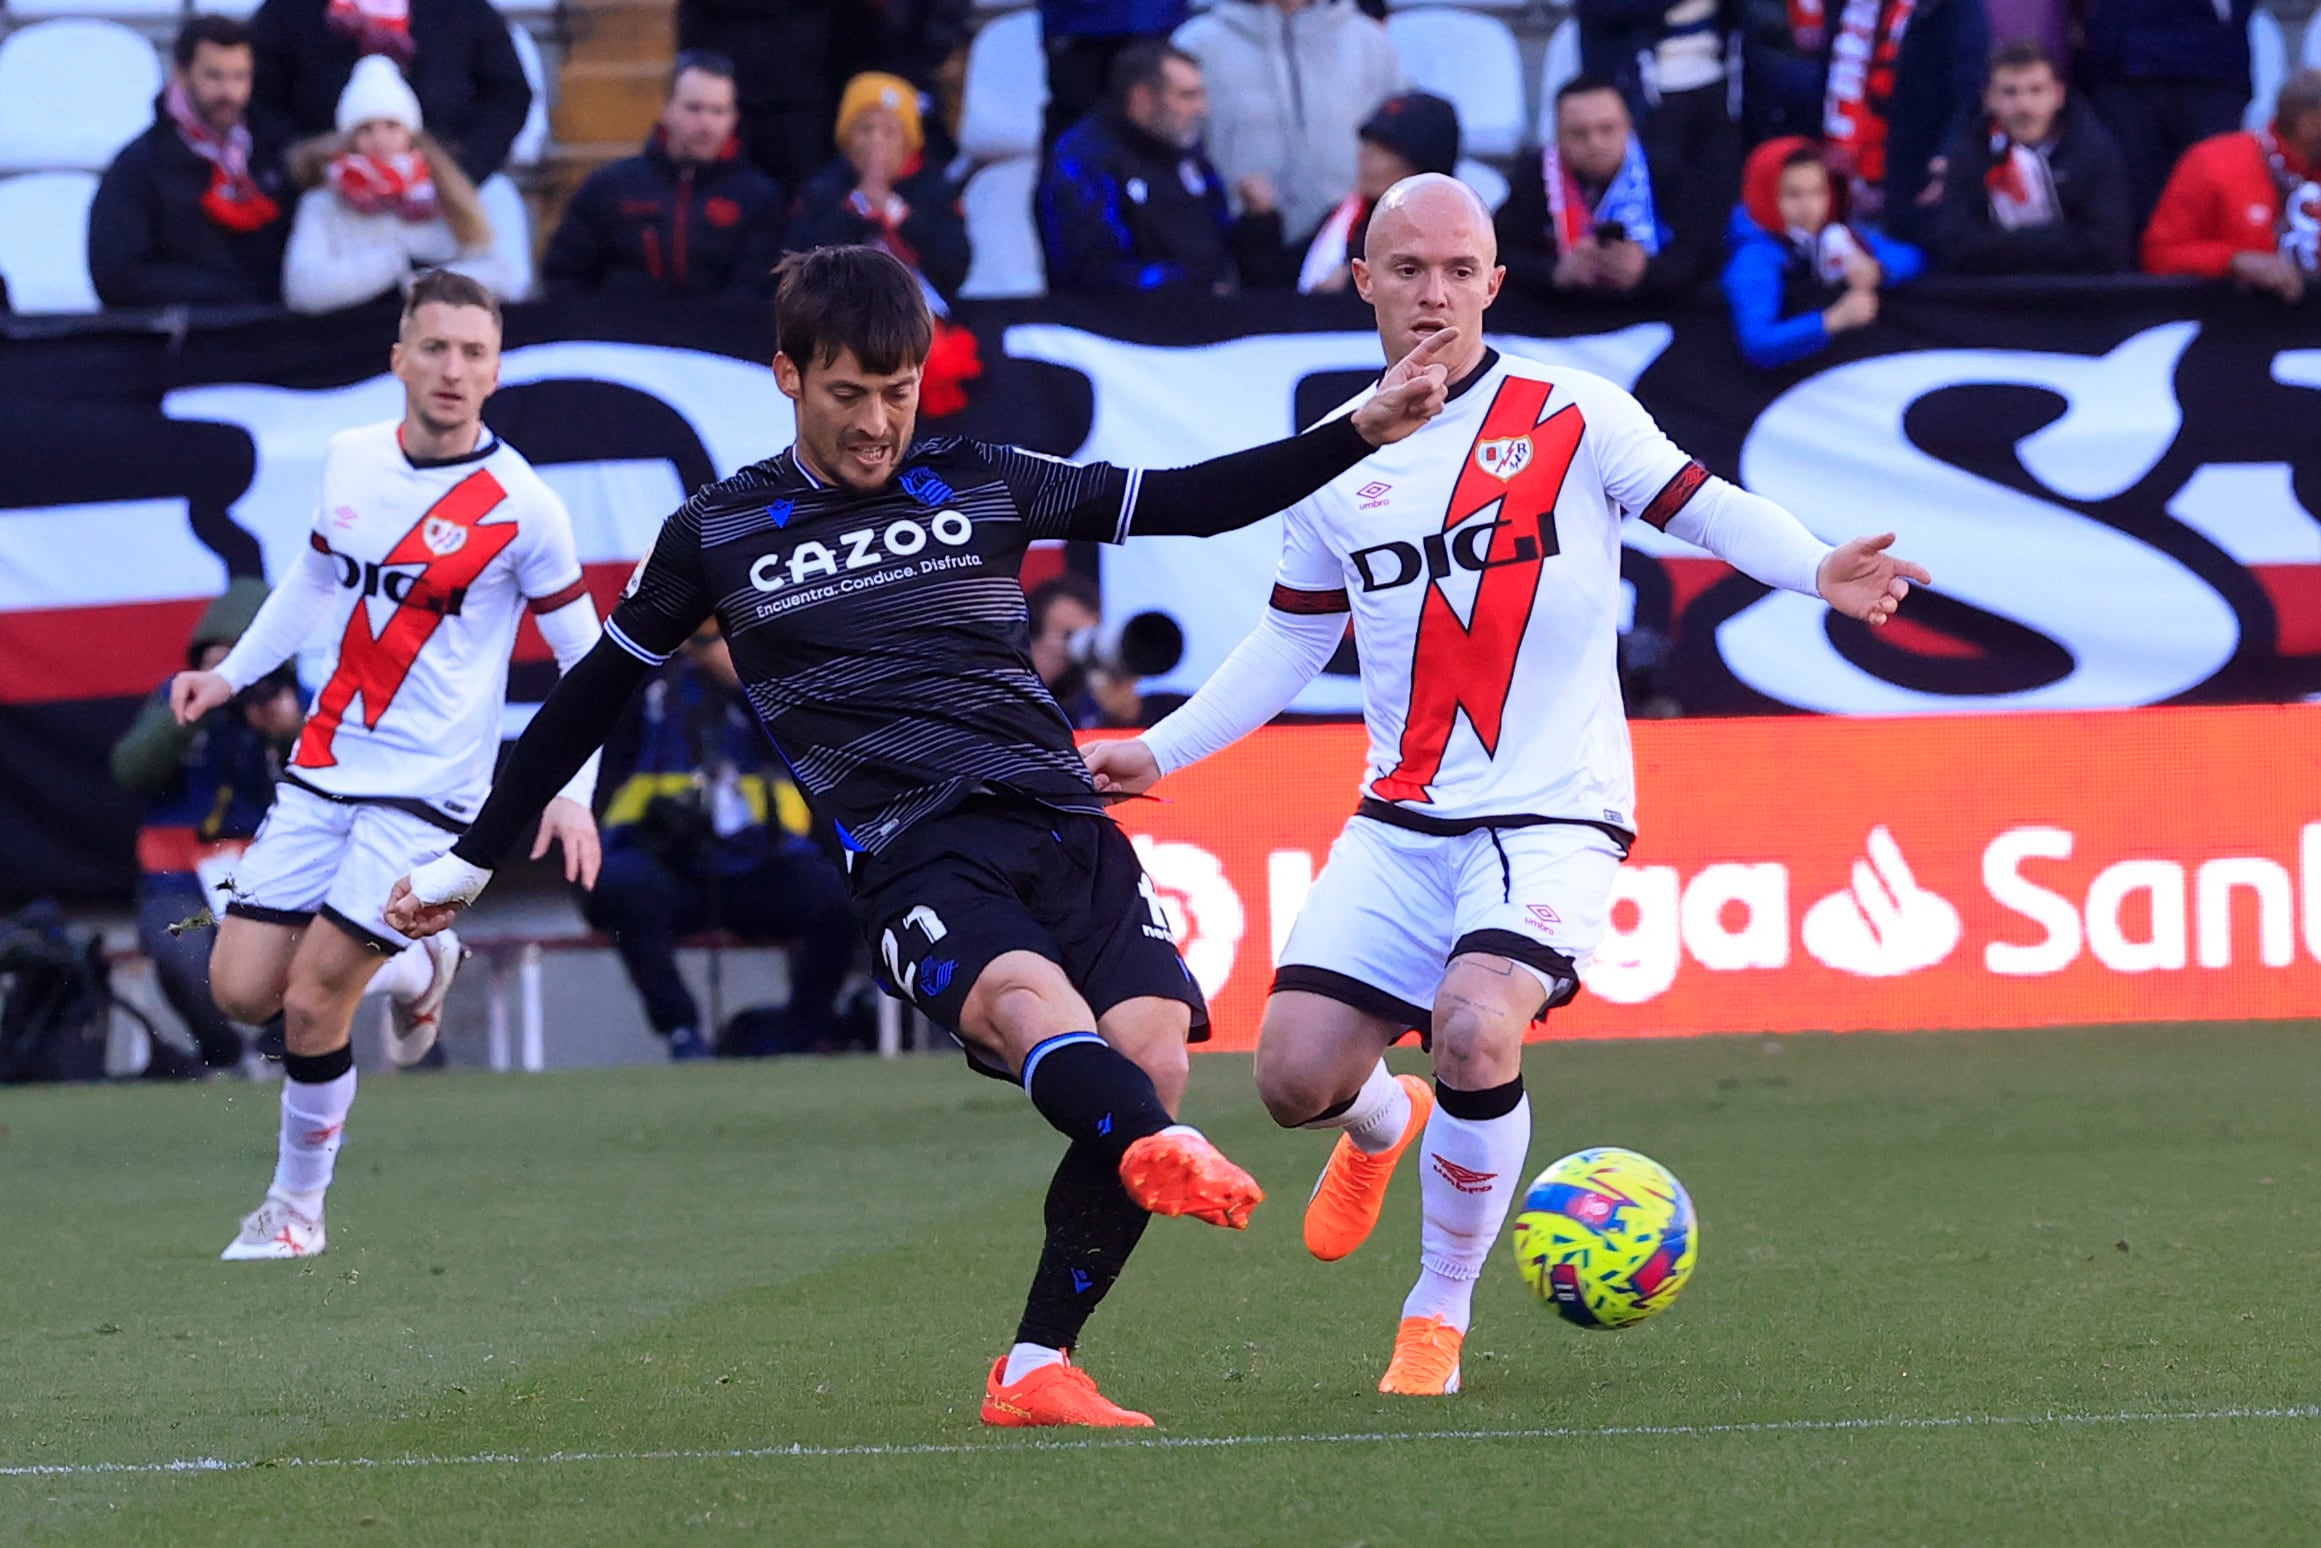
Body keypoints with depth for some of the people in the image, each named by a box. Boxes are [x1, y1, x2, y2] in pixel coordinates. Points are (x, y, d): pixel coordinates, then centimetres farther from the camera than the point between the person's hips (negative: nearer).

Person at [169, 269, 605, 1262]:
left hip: (429, 789, -5)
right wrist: (233, 672, 17)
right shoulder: (349, 461, 3)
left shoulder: (520, 506, -11)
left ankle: (298, 1206, 10)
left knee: (312, 1000, -11)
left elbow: (585, 657, -3)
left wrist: (573, 791, -13)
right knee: (241, 990, -1)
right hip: (324, 769, 5)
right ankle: (414, 966, 27)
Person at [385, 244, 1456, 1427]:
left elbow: (1189, 502, 20)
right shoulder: (717, 534, 13)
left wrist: (1360, 433, 10)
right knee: (1022, 995, -35)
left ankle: (1035, 1372, -10)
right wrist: (473, 860, 26)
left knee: (1150, 1053, -20)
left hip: (1061, 826, 3)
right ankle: (1165, 1153, -69)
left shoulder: (983, 484, 17)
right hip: (912, 861, -3)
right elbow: (591, 697, 23)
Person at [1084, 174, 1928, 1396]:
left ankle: (1438, 1316, -7)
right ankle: (1386, 1126, 34)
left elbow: (1700, 507, -6)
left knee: (1475, 1029, -29)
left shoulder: (1570, 415, -1)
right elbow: (1290, 644, 20)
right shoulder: (1336, 461, 10)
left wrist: (1817, 570, -25)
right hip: (1401, 822, 4)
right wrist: (1160, 752, 15)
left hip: (1555, 814, -4)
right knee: (1294, 1076, -8)